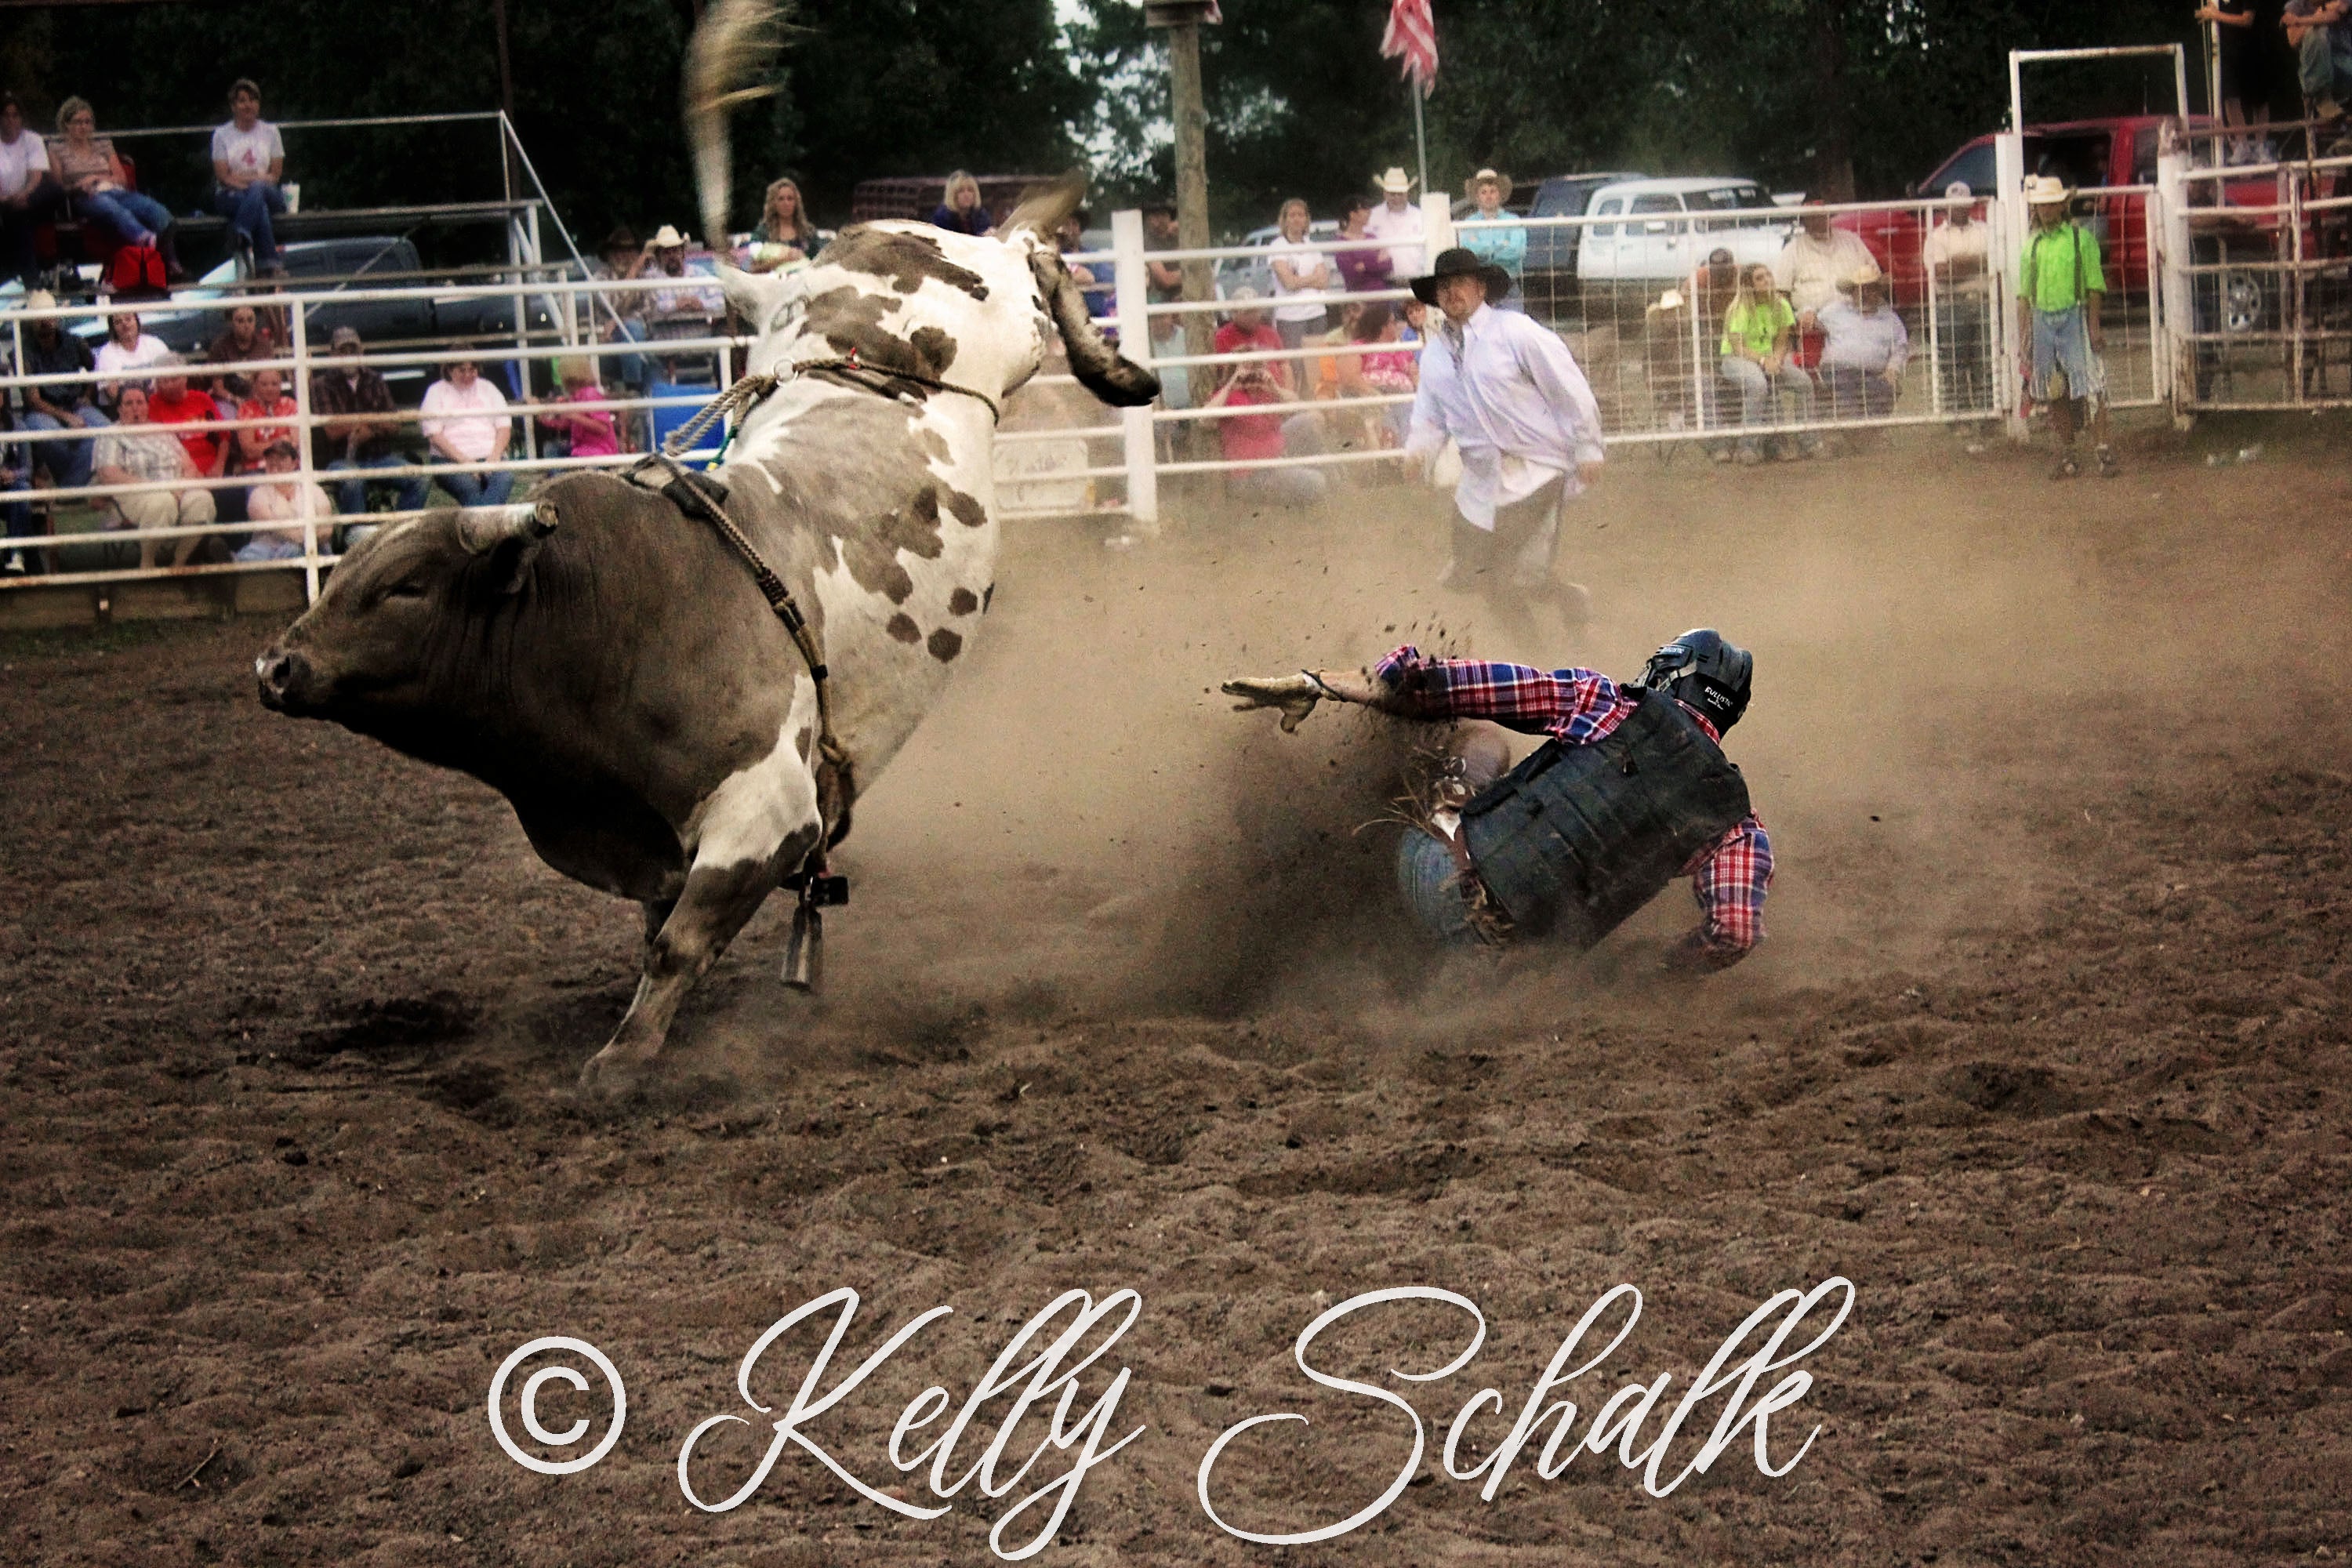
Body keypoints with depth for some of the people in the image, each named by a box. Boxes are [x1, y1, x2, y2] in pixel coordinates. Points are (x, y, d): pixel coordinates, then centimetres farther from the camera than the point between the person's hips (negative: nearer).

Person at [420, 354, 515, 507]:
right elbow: (433, 435, -1)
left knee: (505, 479, -33)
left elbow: (504, 427, 14)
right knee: (469, 486, -36)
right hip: (450, 460, -2)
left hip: (489, 456, 2)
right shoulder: (437, 392, 10)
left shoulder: (488, 388, 20)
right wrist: (464, 460, -12)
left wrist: (494, 457, -6)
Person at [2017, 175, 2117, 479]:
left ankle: (2105, 454, -13)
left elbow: (2094, 287, -1)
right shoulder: (2031, 245, 12)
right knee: (2055, 393, 5)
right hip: (2042, 319, 4)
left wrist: (2094, 326, -9)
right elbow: (2024, 294, 15)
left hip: (2074, 317, -4)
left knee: (2089, 388, -11)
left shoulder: (2081, 238, 1)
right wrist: (2023, 335, 9)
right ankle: (2067, 457, 11)